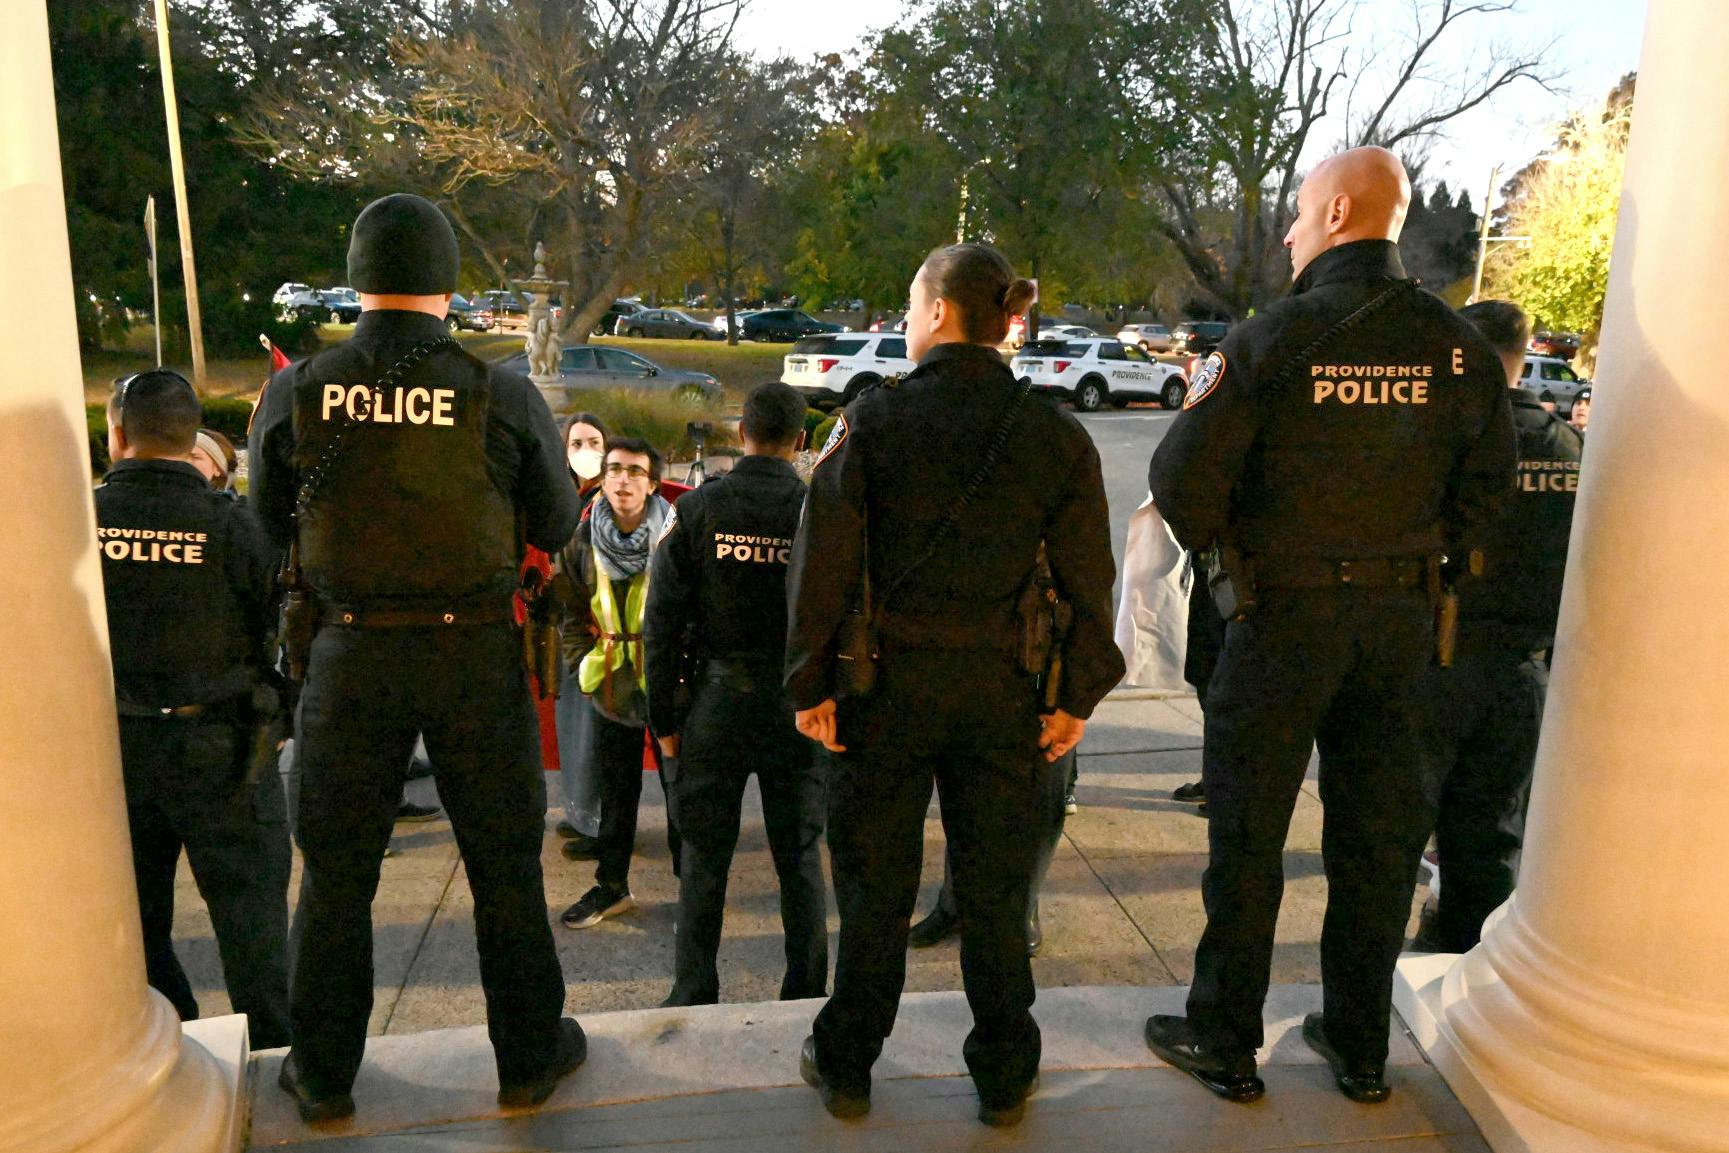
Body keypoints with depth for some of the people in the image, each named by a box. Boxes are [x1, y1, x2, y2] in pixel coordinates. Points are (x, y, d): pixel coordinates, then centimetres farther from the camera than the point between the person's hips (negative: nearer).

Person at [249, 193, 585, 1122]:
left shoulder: (294, 393, -6)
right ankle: (528, 1055, 28)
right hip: (476, 652, -1)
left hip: (351, 654, 1)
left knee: (337, 869, 16)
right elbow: (558, 527, 1)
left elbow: (270, 524, 7)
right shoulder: (503, 396, -10)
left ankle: (324, 1073, 31)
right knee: (503, 863, 13)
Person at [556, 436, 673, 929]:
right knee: (615, 790, 16)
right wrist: (583, 666, 4)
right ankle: (612, 886, 31)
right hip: (611, 687, 4)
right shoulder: (583, 542, 1)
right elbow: (572, 613, 12)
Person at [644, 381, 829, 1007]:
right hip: (800, 704, 0)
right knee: (800, 856, 12)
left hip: (717, 700, 0)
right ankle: (806, 995, 22)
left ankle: (693, 998, 22)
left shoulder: (696, 509, -6)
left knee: (705, 857, 12)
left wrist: (664, 719, 3)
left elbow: (662, 623, -5)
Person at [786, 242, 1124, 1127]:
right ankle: (1004, 1078, 29)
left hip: (887, 686, -1)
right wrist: (1077, 696, 6)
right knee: (994, 888, 14)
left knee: (873, 882, 13)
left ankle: (846, 1069, 28)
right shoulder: (1055, 437, -2)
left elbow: (824, 559, -9)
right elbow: (1087, 579, -2)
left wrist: (811, 683, -2)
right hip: (1000, 690, 2)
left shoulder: (871, 419, -8)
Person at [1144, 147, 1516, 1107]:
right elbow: (1486, 483, 7)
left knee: (1247, 833, 8)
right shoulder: (1458, 347, 0)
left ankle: (1225, 1044, 21)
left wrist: (1218, 546, 6)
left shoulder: (1270, 339, -14)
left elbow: (1183, 479, -15)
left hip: (1284, 613, -4)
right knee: (1377, 831, 15)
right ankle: (1359, 1046, 29)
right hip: (1400, 618, 5)